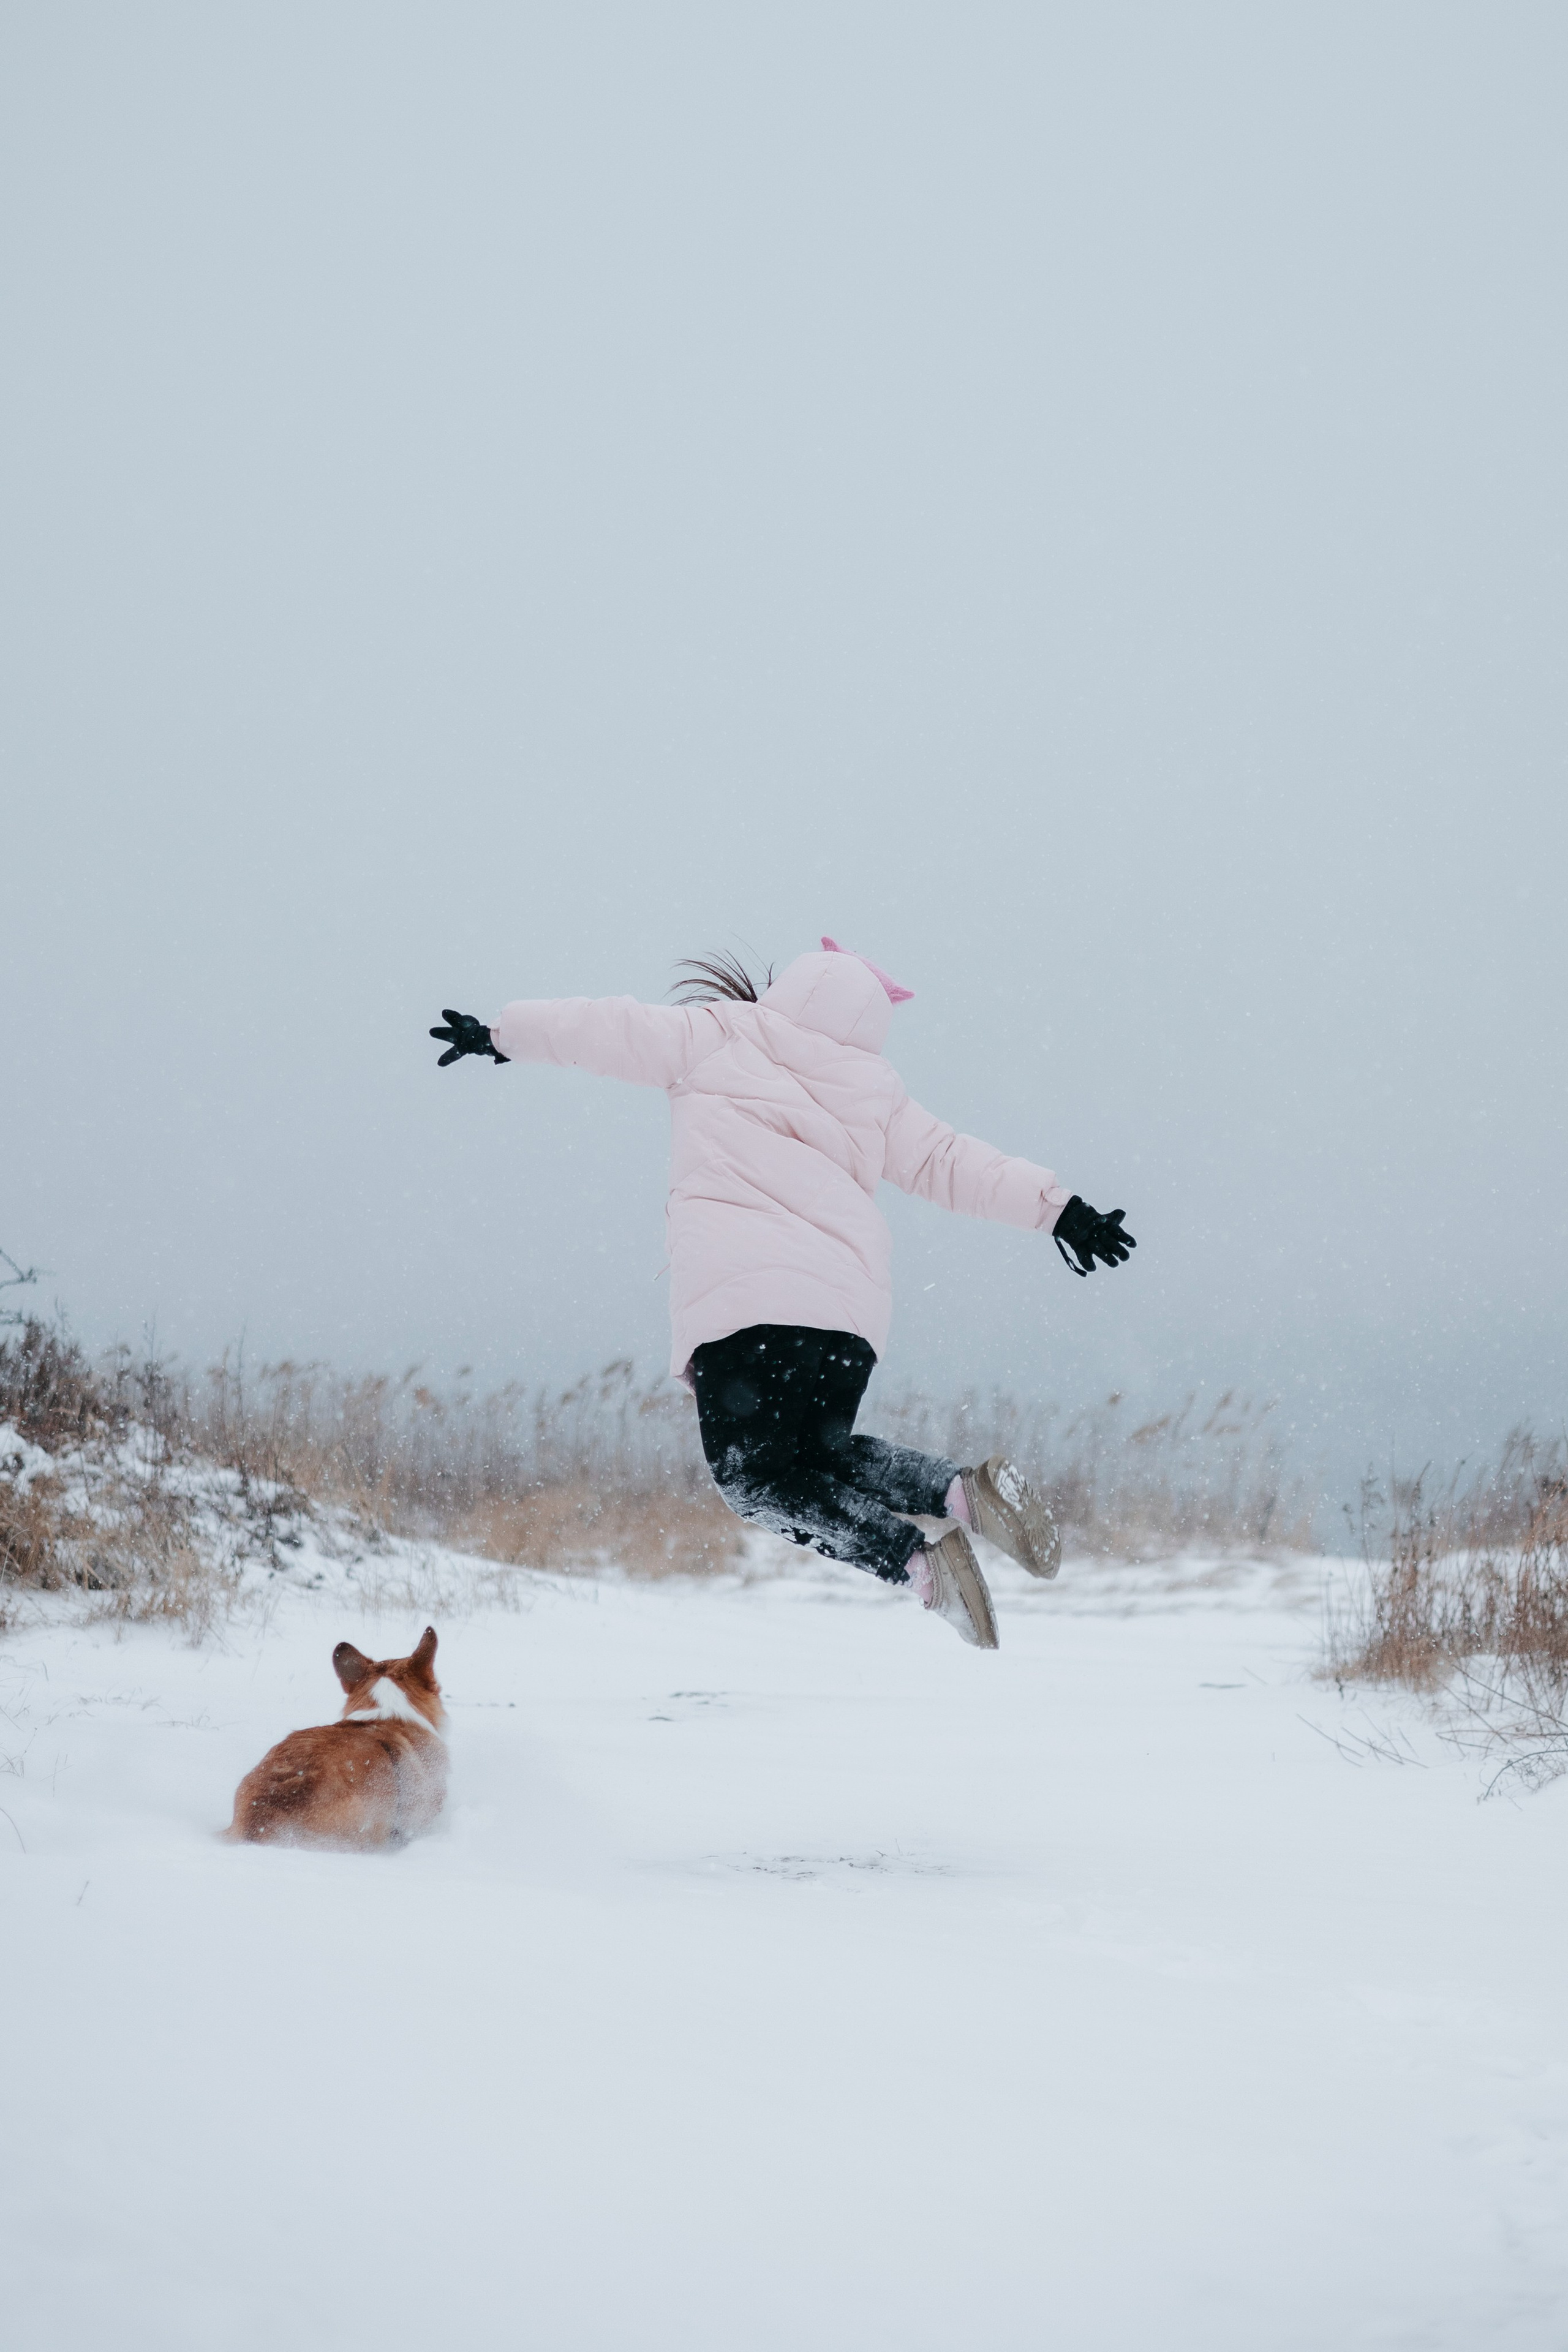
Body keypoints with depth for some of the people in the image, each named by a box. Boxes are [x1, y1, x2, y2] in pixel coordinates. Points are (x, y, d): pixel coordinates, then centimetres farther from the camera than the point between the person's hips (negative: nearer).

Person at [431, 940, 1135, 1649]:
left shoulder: (713, 1036, 14)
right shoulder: (875, 1091, 20)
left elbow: (603, 1029, 22)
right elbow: (952, 1164, 19)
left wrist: (499, 1034, 37)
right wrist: (1058, 1208, 24)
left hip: (744, 1296, -4)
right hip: (853, 1303, 5)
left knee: (752, 1477, 1)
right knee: (822, 1456, 21)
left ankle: (914, 1554, -21)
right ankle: (962, 1489, -5)